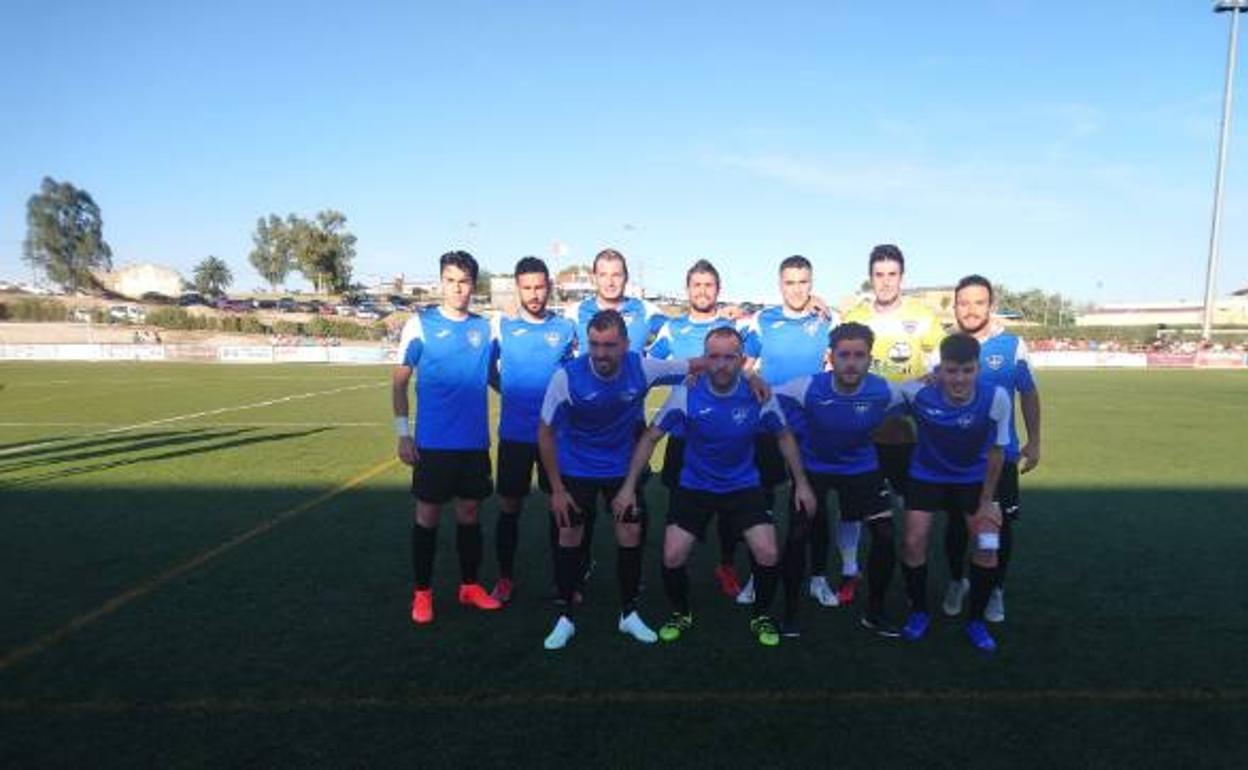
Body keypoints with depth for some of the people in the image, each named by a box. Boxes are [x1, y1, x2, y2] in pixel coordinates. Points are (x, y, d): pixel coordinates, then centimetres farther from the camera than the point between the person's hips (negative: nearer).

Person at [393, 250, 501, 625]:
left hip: (475, 442, 3)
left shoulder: (484, 326, 5)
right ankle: (422, 593, 20)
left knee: (470, 512, 12)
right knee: (428, 514, 6)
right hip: (433, 442, -3)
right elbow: (399, 381, -2)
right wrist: (402, 432, -7)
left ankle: (470, 586, 27)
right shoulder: (420, 323, -5)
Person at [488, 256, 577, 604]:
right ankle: (505, 578, 24)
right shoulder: (501, 325, -1)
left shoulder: (566, 327, 2)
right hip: (514, 434, -1)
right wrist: (513, 394, 2)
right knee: (509, 506, 8)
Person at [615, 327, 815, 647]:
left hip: (744, 486, 1)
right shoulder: (686, 394, -19)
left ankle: (761, 617, 16)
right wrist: (629, 486, -12)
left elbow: (784, 437, 3)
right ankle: (681, 614, 21)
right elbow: (650, 437, -10)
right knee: (672, 557, -10)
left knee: (767, 554, -14)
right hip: (694, 486, 0)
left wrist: (801, 483, 3)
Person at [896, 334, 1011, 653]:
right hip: (927, 476, 0)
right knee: (913, 542, -10)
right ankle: (919, 612, 16)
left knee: (987, 547, -8)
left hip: (973, 478, 1)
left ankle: (976, 620, 16)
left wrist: (986, 500, -7)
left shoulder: (996, 398, -25)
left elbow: (996, 451, -11)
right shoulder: (918, 392, -28)